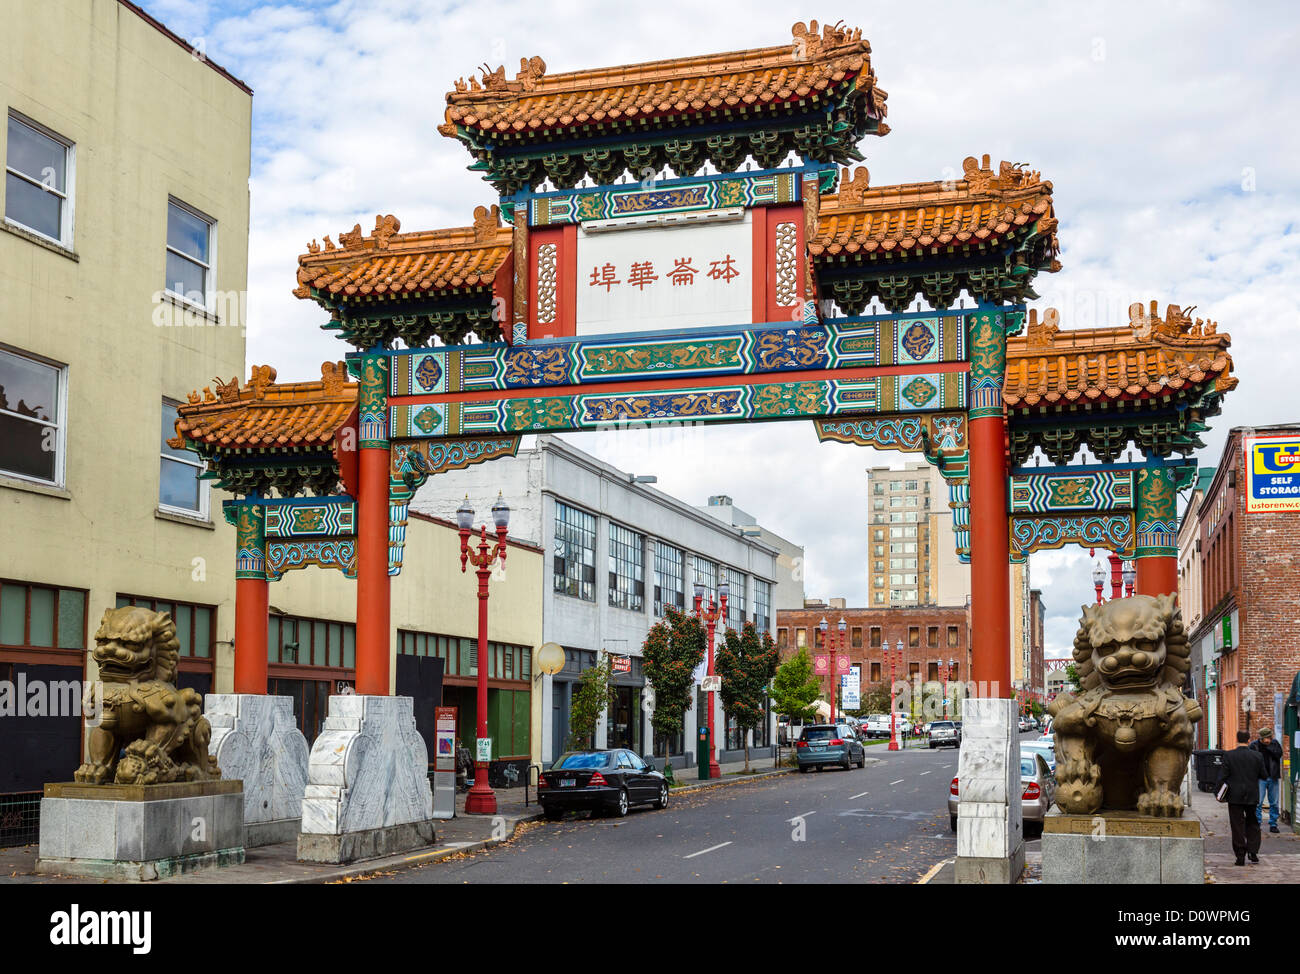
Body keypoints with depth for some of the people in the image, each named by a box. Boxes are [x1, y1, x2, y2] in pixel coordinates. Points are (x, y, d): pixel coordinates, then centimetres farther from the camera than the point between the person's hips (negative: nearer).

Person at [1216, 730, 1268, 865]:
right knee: (1253, 824, 19)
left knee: (1238, 826, 3)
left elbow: (1222, 776, -9)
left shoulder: (1229, 756, -9)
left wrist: (1217, 792, -1)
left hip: (1235, 797, -2)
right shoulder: (1257, 756, -5)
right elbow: (1264, 775, 1)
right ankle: (1253, 852, 12)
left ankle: (1240, 857, 3)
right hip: (1252, 796, 2)